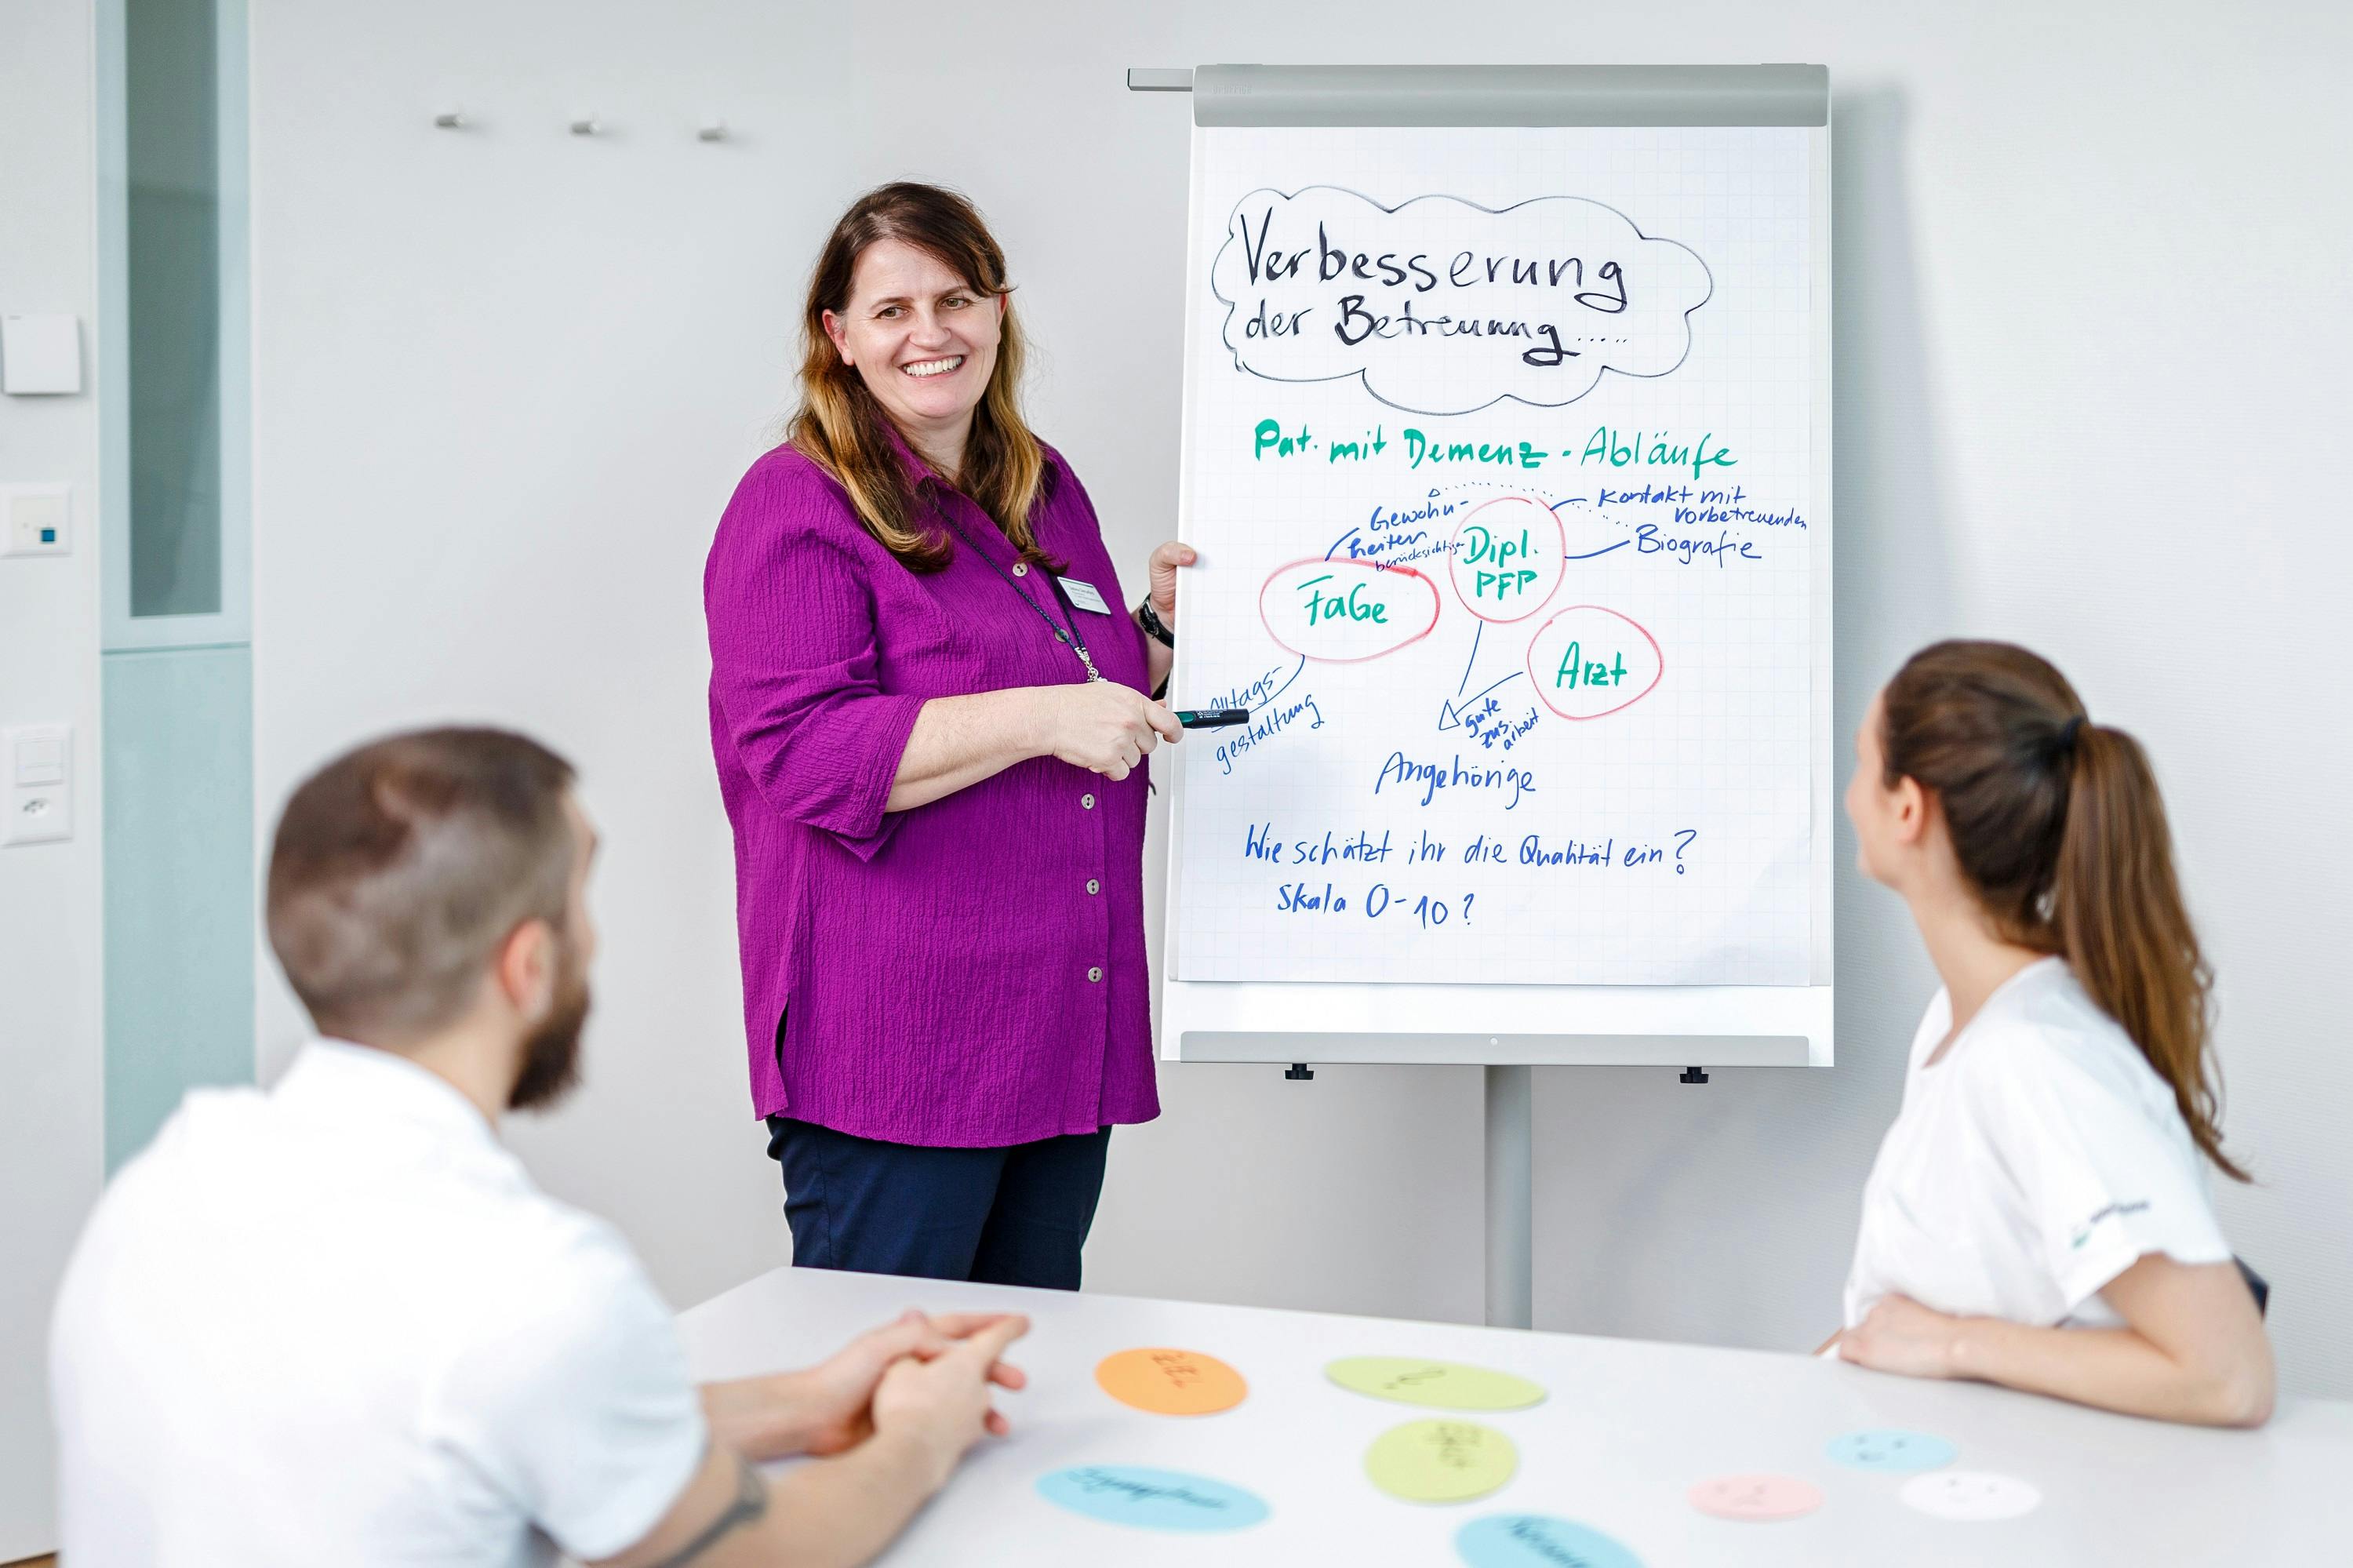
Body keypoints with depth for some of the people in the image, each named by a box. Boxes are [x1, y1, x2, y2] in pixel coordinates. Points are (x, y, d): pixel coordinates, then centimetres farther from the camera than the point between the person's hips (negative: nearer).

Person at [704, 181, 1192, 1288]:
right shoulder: (798, 508, -6)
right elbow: (802, 751, -19)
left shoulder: (1048, 493, 16)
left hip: (1065, 1037, 7)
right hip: (889, 1057, -7)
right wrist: (1043, 715, -23)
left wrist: (1159, 630, 8)